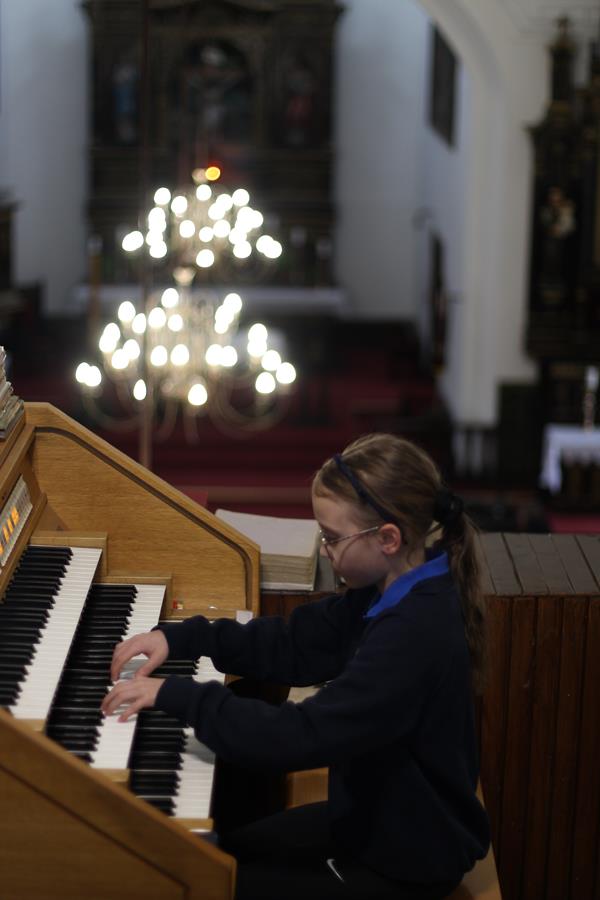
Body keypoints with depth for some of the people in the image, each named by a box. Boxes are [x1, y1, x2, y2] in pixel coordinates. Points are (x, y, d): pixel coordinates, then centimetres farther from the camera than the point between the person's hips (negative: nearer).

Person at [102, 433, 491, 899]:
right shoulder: (392, 592, -2)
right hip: (373, 816, 9)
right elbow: (293, 645, 7)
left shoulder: (415, 633, -32)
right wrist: (177, 638, -3)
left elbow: (303, 736, -36)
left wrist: (176, 695, -32)